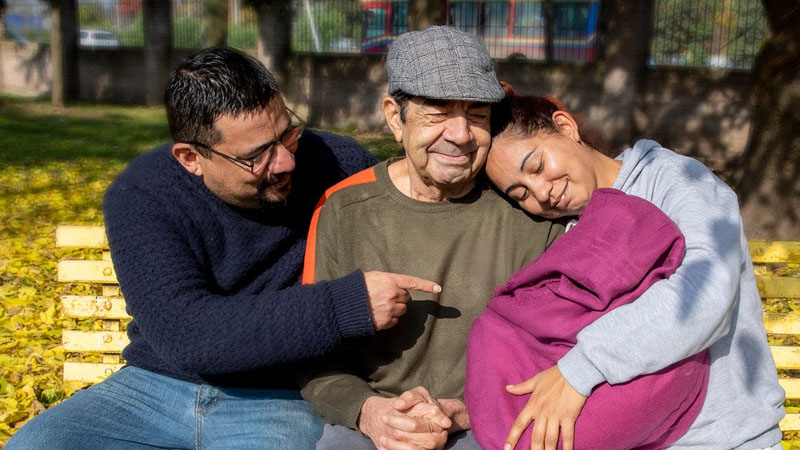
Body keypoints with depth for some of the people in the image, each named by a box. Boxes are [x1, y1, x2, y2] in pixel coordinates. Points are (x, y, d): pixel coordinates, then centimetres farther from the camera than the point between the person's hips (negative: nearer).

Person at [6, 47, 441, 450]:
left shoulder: (338, 164, -9)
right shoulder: (139, 197, -12)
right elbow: (185, 334, -25)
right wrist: (348, 306, -32)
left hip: (281, 399, -1)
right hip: (153, 387, 2)